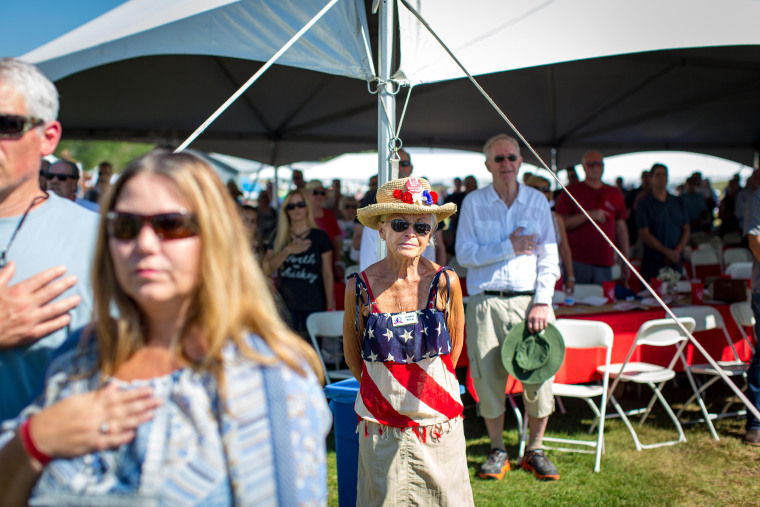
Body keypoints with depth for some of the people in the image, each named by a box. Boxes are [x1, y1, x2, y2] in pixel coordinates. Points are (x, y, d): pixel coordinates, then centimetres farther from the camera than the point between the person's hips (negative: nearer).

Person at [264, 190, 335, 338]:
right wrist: (288, 250, -12)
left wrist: (330, 306, -1)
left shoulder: (319, 236, 6)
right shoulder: (279, 238, 12)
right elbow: (267, 268, 1)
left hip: (313, 304, -2)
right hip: (285, 304, 2)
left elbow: (328, 274, 5)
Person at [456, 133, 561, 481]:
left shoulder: (537, 201, 10)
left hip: (529, 300, 1)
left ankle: (535, 451, 16)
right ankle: (497, 452, 17)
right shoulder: (473, 202, 6)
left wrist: (542, 302, -4)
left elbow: (549, 256, 6)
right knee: (488, 377, 0)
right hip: (486, 301, -1)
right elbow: (464, 253, -2)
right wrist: (508, 247, -10)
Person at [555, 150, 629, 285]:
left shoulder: (614, 194, 15)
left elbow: (621, 228, 17)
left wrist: (625, 262, 14)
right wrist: (589, 215, -15)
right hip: (577, 262, -3)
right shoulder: (572, 191, 4)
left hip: (604, 263, 3)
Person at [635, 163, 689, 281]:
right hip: (652, 262, -4)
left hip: (676, 260, 4)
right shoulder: (644, 203, 0)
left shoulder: (678, 202, 14)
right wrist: (666, 251, -13)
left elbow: (686, 229, 12)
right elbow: (644, 234, -7)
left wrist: (678, 250, -6)